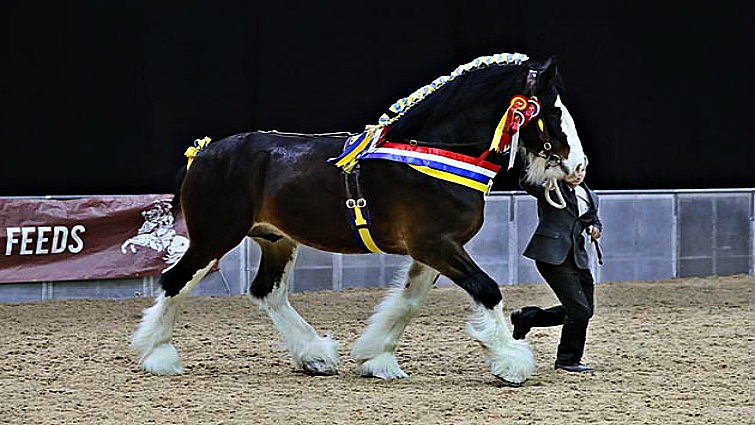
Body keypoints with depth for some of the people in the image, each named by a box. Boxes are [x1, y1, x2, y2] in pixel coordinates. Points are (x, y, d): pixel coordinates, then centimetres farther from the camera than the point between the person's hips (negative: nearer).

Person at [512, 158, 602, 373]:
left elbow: (594, 219, 29)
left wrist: (595, 228, 7)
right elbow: (527, 183, -22)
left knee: (585, 310, 13)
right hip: (552, 255, -8)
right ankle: (567, 360, 7)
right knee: (580, 310, -11)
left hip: (576, 257, 8)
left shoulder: (590, 197, 15)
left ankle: (525, 318, 27)